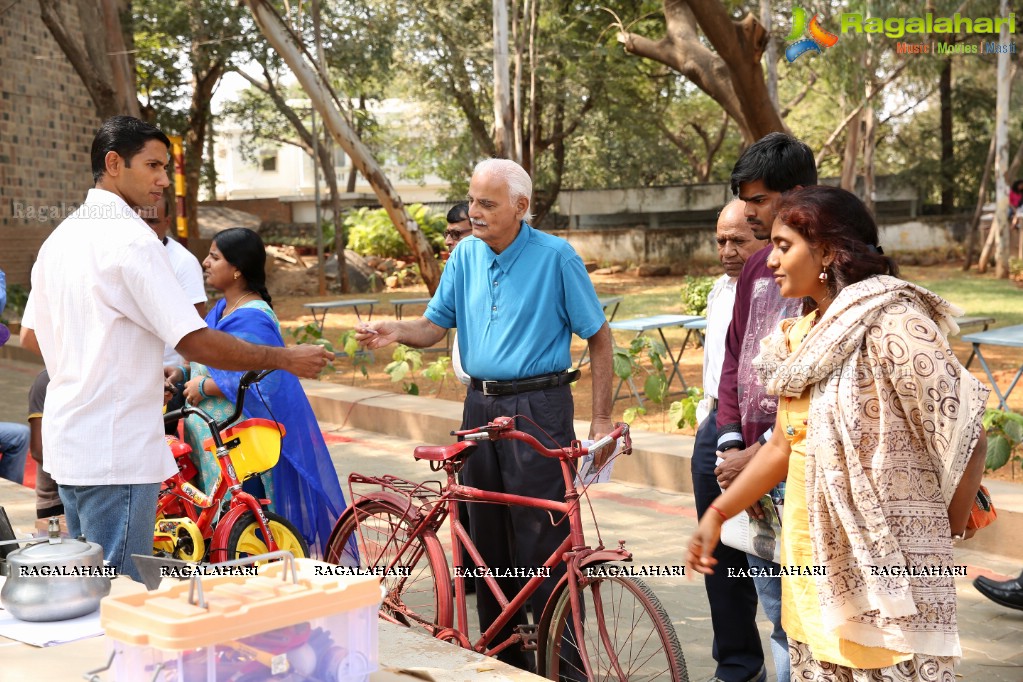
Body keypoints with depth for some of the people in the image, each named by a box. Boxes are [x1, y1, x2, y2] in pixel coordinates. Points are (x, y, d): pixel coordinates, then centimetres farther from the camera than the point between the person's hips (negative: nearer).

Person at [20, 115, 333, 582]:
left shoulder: (61, 236, 11)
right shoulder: (130, 238, -17)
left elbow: (30, 336, 19)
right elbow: (195, 342, -22)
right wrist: (285, 359, -12)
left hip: (67, 442, 10)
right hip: (115, 453, -10)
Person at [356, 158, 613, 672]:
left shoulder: (555, 257, -7)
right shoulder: (465, 255, 8)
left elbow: (598, 336, -3)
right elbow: (435, 326, 8)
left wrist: (601, 419, -6)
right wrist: (395, 332, -14)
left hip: (538, 407, -6)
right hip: (481, 406, 6)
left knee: (544, 546, -7)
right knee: (487, 541, 11)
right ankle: (503, 657, 24)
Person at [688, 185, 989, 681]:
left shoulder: (894, 327, -16)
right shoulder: (802, 335, 9)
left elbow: (966, 436, -13)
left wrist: (946, 533, -1)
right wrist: (716, 515, 14)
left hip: (883, 566, -8)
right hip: (811, 561, 8)